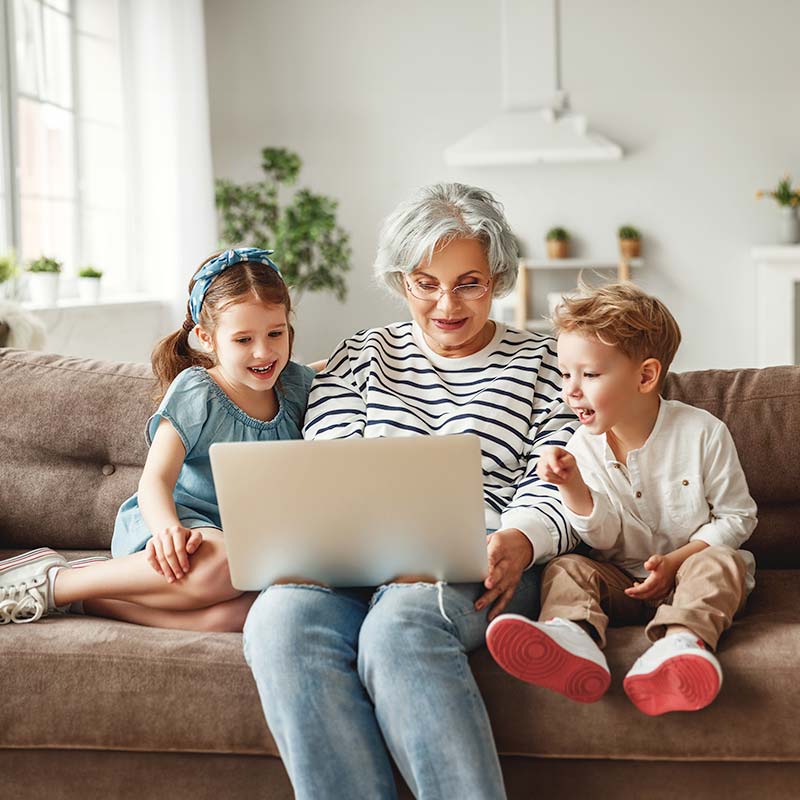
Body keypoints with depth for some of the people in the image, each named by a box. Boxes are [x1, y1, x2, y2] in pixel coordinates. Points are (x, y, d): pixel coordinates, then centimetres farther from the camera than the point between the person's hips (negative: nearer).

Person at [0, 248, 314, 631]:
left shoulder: (296, 383, 8)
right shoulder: (195, 394, -8)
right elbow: (156, 479, -17)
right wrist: (168, 528, -38)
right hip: (185, 518, -4)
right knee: (221, 565, -43)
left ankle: (95, 595, -25)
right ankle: (54, 582, -24)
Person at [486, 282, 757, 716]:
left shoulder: (702, 433, -9)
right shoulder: (582, 448, -2)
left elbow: (736, 517, -4)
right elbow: (605, 540, -6)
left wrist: (676, 560, -17)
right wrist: (573, 488, -25)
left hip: (688, 571, -2)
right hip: (623, 581, 3)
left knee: (720, 563, -31)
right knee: (565, 567, -20)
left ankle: (682, 639, -59)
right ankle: (573, 637, -54)